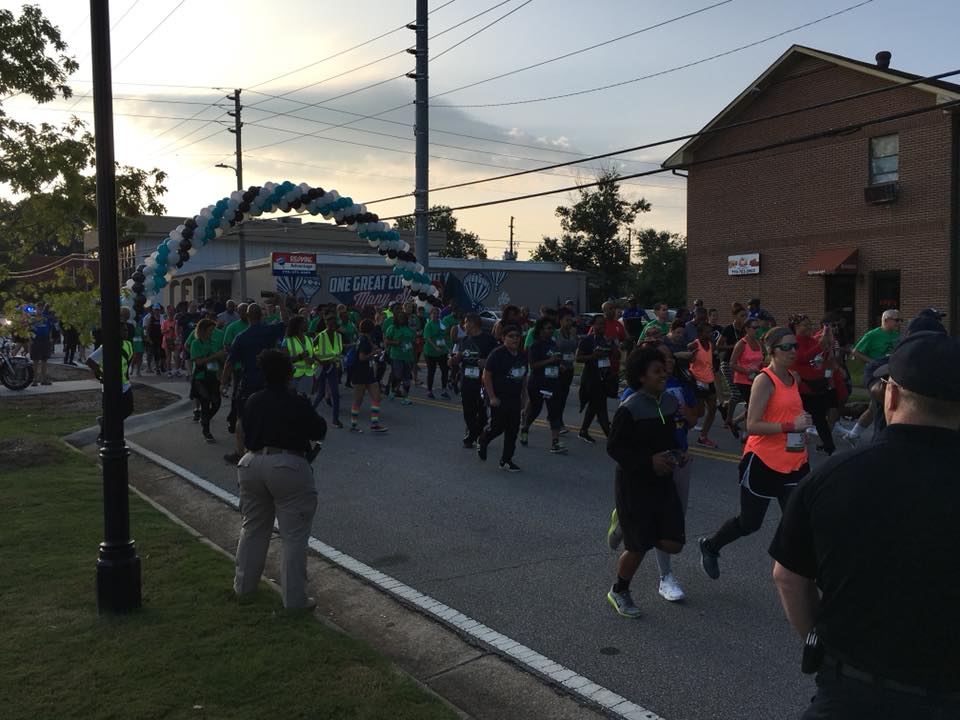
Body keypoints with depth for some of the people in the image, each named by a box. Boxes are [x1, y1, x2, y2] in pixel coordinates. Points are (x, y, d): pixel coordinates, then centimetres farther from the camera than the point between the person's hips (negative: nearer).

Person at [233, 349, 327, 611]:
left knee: (252, 528, 21)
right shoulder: (297, 403, -10)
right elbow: (319, 431, 1)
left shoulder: (252, 402, 5)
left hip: (252, 464, 6)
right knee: (294, 536, 2)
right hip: (288, 467, -6)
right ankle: (294, 598, 5)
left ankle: (243, 585, 33)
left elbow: (245, 431, 16)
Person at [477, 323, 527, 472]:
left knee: (513, 431, 5)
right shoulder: (497, 354, -13)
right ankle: (482, 442, 28)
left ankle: (506, 461, 15)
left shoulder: (522, 355, 9)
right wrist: (492, 397, -16)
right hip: (499, 399, -6)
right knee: (498, 426, -3)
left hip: (515, 399, 7)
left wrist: (524, 396, 15)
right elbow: (486, 376, -13)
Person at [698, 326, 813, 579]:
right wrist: (791, 425, -26)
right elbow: (752, 426, -21)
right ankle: (710, 547, 37)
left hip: (794, 462, 6)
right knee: (750, 522, 10)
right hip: (764, 462, -6)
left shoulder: (794, 377, 8)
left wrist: (802, 427, 12)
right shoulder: (764, 380, -14)